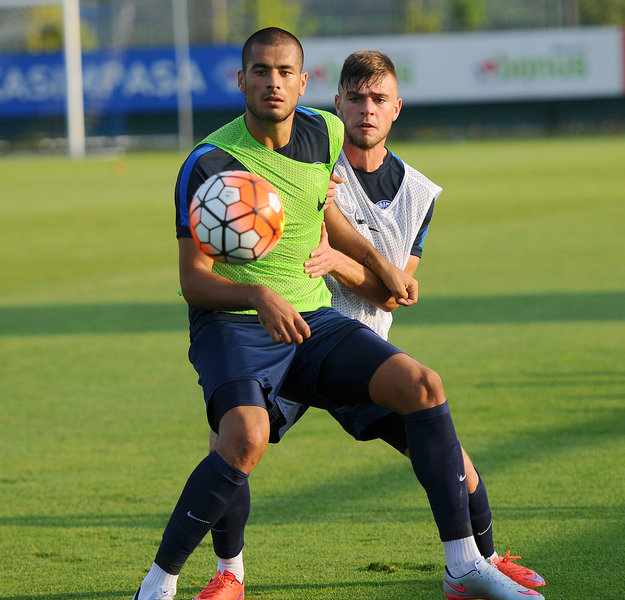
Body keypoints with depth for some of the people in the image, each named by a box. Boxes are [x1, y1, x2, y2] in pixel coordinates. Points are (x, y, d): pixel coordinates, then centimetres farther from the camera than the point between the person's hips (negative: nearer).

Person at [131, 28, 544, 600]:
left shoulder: (324, 134, 5)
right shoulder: (209, 163, -13)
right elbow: (193, 280, -14)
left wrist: (379, 263, 21)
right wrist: (259, 296, -30)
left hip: (312, 317, 6)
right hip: (232, 325, -5)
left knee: (422, 385, -14)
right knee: (247, 439, -34)